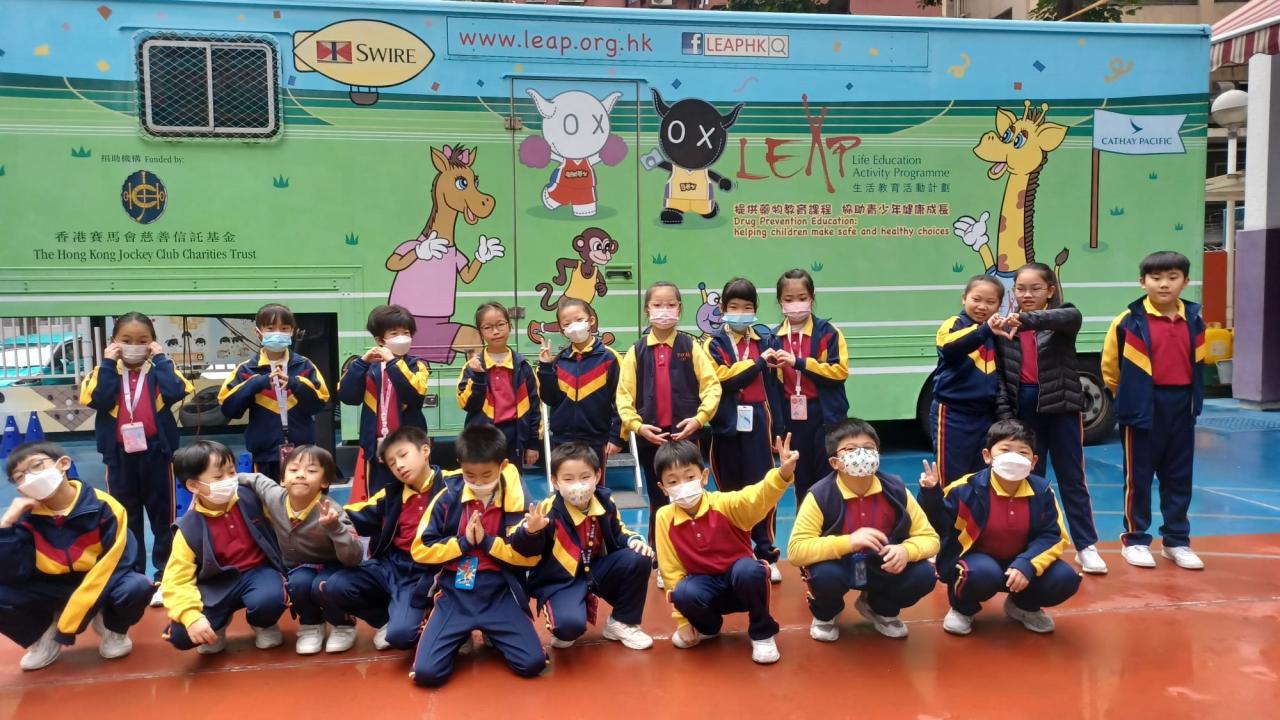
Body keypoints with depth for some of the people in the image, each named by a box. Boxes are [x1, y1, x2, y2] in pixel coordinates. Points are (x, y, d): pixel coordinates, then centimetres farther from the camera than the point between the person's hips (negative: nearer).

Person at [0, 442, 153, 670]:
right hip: (51, 589, 3)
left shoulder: (103, 507, -20)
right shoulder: (27, 517, -9)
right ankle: (44, 636, 7)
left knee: (137, 587, -34)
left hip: (101, 585, -3)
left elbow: (113, 565, -20)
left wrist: (68, 624, -22)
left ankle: (112, 628, 2)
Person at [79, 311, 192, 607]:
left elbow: (176, 391, -19)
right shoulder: (106, 370, 4)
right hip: (119, 454, 2)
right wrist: (108, 363, -12)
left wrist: (161, 358, -13)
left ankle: (165, 577, 16)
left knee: (162, 517, 6)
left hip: (155, 453, -1)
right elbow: (95, 399, -15)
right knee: (125, 519, 12)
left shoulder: (159, 369, 1)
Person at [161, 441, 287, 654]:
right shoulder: (189, 530, -12)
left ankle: (264, 625, 5)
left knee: (269, 599, -36)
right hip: (219, 584, 0)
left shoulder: (251, 497, -10)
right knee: (181, 635, -21)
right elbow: (176, 580, -14)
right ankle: (218, 624, 17)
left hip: (257, 571, 0)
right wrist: (191, 617, -30)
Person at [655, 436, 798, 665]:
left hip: (740, 579, -2)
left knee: (748, 569, -37)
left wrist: (783, 474, -58)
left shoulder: (724, 504, -17)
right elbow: (671, 570, -3)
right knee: (683, 593, -32)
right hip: (706, 585, 2)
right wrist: (683, 620, -4)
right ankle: (708, 627, 6)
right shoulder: (665, 518, -9)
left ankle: (762, 633, -9)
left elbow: (757, 498, -37)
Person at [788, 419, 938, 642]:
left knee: (923, 575, -21)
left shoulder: (895, 490, -14)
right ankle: (825, 616, 5)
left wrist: (906, 550, -31)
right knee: (824, 575, -35)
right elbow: (795, 550, -28)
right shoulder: (820, 496, -22)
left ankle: (880, 609, 14)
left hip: (882, 567, 3)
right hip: (838, 566, -3)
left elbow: (929, 537, -7)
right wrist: (848, 542, -39)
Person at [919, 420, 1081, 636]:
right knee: (984, 574, -38)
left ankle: (1024, 606, 18)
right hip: (974, 560, -4)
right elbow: (937, 526, -17)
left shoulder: (1041, 491, -9)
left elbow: (1053, 536, -9)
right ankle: (962, 609, 0)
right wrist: (931, 496, -36)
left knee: (1065, 579, -16)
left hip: (1018, 563, 4)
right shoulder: (968, 489, -20)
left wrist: (1027, 565, -25)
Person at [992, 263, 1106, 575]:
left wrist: (1027, 319, -48)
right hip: (1023, 409, 2)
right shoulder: (1006, 327, 3)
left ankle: (1086, 547, 12)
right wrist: (1005, 415, -7)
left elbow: (1068, 317, -31)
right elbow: (1001, 375, 2)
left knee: (1072, 479, 5)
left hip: (1061, 407, -2)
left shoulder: (1065, 317, -4)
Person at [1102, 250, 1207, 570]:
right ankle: (1134, 541, 16)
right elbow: (1110, 365, 0)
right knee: (1138, 478, 5)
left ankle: (1176, 541, 24)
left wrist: (1192, 397, 14)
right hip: (1143, 410, -4)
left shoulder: (1194, 320, 2)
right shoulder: (1130, 320, -10)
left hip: (1181, 409, 4)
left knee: (1179, 479, 12)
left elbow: (1197, 363, 16)